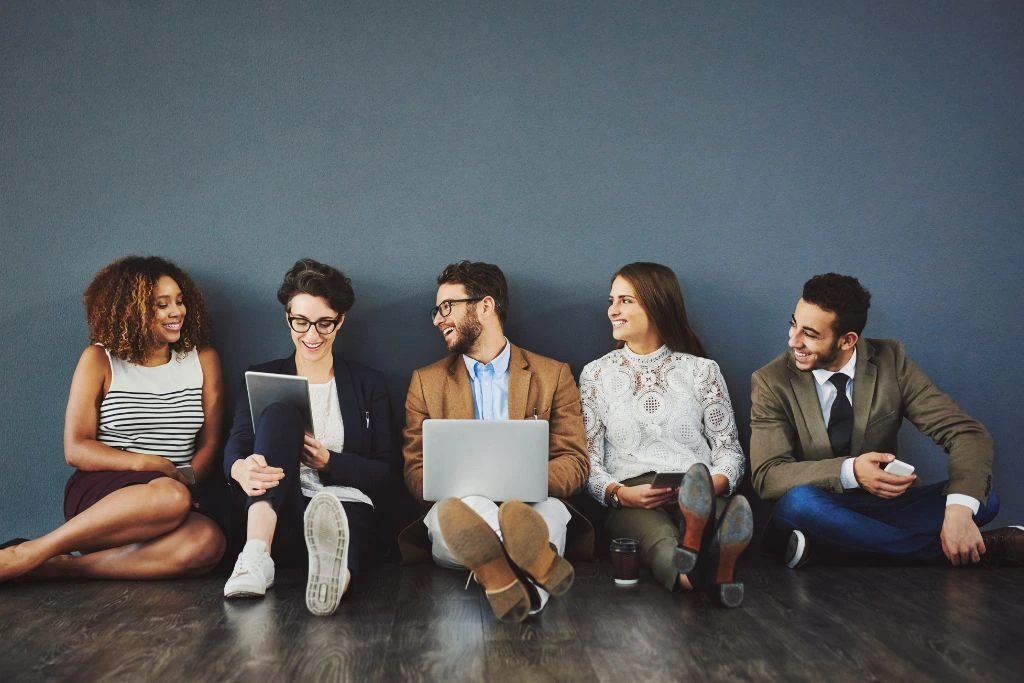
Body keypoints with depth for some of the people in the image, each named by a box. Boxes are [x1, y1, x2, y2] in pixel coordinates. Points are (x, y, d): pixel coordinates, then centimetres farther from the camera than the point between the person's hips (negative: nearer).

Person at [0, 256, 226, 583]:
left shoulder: (203, 359, 12)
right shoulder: (99, 359, 4)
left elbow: (210, 443, 8)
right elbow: (75, 449, -1)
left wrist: (188, 480, -13)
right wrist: (149, 464, -16)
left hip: (178, 494, 3)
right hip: (100, 492, -2)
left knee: (207, 543, -35)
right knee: (170, 497, -39)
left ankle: (59, 568, -26)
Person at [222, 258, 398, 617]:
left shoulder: (368, 384, 17)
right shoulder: (261, 376, 17)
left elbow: (387, 469, 10)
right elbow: (235, 446, 0)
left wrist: (330, 461, -8)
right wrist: (241, 469, -26)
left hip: (349, 510, -1)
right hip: (279, 517, 1)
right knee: (279, 411, -26)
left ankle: (334, 573, -77)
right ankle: (256, 555, -43)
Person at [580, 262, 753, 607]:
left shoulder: (701, 370, 15)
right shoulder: (596, 374, 15)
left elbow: (729, 449, 11)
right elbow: (588, 459, 9)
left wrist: (712, 485, -12)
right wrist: (619, 493, -12)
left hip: (700, 492, 1)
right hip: (630, 501, -1)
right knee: (659, 537, -39)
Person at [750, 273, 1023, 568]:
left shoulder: (890, 361, -7)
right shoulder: (771, 381, -11)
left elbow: (967, 433, -11)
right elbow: (767, 476, -17)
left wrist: (959, 509, -31)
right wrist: (850, 471, -35)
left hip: (882, 505, 2)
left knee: (984, 499, -19)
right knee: (798, 501, -37)